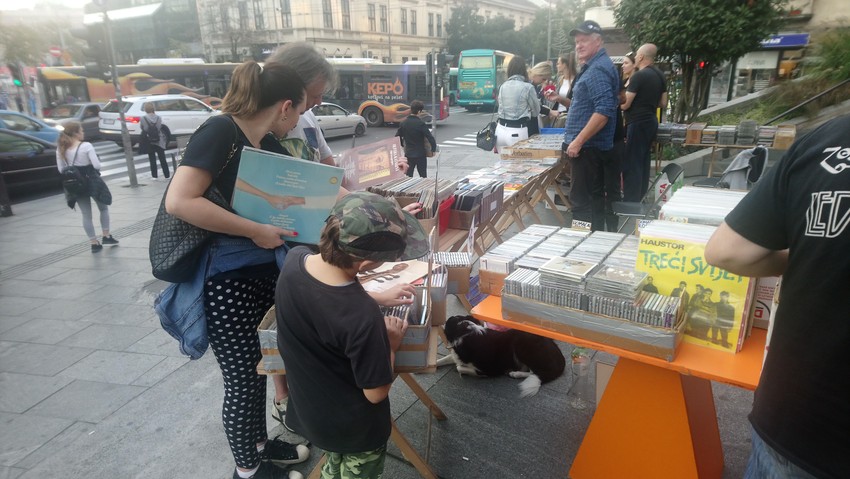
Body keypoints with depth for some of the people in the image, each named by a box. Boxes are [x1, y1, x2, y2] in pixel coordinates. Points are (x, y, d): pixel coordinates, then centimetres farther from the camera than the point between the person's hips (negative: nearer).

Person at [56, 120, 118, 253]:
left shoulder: (61, 149, 0)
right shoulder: (86, 146, -16)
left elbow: (61, 169, 3)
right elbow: (97, 165, -17)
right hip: (91, 181, -4)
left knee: (86, 214, 9)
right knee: (103, 208, 18)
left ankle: (94, 243, 11)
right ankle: (106, 236, 19)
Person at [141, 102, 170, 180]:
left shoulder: (143, 119, -10)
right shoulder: (158, 118, -7)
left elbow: (143, 129, -3)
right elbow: (160, 127, -5)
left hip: (149, 142, -1)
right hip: (159, 141, 1)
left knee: (152, 159, 7)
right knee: (162, 158, 9)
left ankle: (154, 175, 8)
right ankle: (166, 174, 12)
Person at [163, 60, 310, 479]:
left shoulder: (268, 144, 7)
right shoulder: (219, 131, -18)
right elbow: (179, 201, -28)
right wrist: (255, 231, -24)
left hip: (263, 273, 8)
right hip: (224, 280, -8)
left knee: (257, 368, 22)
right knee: (241, 379, 8)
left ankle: (259, 444, 43)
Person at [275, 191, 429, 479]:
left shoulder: (293, 260, -20)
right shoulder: (362, 317, -39)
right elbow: (376, 392, -24)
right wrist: (390, 344, -10)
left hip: (307, 411, 5)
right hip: (355, 428, -5)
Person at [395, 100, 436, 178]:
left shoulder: (404, 122, 1)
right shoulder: (420, 123, -15)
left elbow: (397, 136, 8)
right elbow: (430, 138, -19)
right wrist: (433, 149, -5)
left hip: (408, 154, 4)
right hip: (420, 154, -4)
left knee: (408, 177, 10)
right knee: (423, 177, 6)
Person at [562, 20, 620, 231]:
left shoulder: (598, 69, -16)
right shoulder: (594, 67, 17)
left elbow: (604, 111, -27)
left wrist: (578, 141, -25)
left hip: (586, 146, -11)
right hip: (592, 145, 11)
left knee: (582, 200, -7)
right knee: (594, 197, 16)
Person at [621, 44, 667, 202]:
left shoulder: (639, 76, -16)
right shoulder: (660, 76, 10)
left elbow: (624, 105, -15)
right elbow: (663, 103, 14)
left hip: (637, 123, -9)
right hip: (651, 121, 9)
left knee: (631, 163, -5)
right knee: (644, 161, 14)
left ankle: (630, 201, -4)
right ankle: (641, 197, 21)